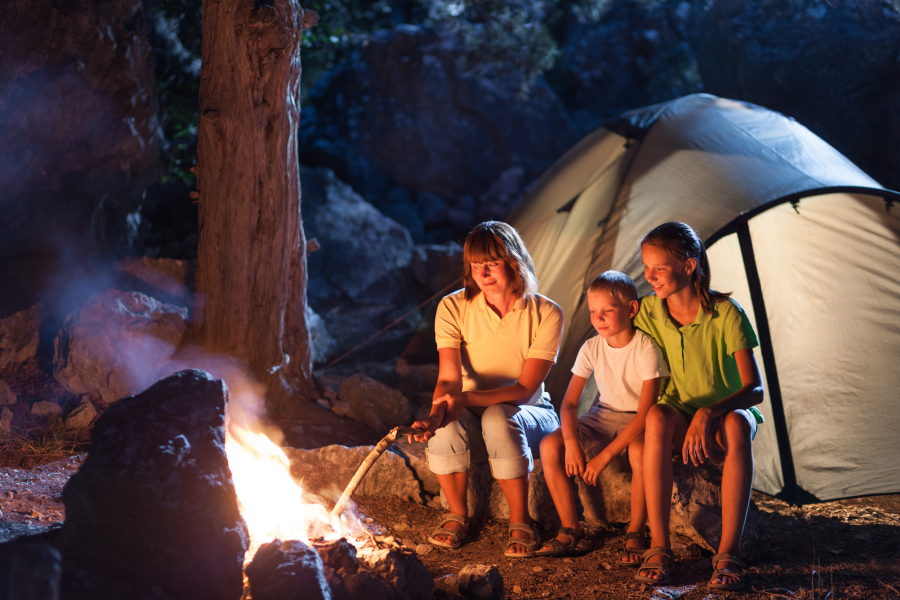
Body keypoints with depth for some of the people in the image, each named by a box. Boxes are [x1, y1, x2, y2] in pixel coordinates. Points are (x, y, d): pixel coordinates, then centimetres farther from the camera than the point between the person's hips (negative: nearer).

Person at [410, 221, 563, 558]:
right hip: (471, 415, 2)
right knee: (445, 428, -33)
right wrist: (436, 414, -39)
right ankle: (457, 515, -6)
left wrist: (467, 398, -33)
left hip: (529, 415, -2)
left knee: (499, 418, -37)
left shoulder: (546, 314, -13)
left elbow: (524, 389, -18)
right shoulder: (453, 309, -8)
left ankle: (520, 522, -19)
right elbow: (449, 379, -16)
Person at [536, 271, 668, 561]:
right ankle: (571, 529, -7)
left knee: (639, 450, -40)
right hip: (605, 415, 5)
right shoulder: (592, 348, -8)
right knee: (549, 445, -18)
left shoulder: (646, 348, -23)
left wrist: (605, 456, -29)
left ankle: (636, 534, -21)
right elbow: (570, 402, -6)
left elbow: (645, 412, -26)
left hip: (638, 421, -5)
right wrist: (571, 442, -27)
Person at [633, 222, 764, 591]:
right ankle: (659, 548, -32)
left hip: (725, 415, -2)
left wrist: (708, 413, -39)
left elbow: (755, 389, -22)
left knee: (738, 423, -39)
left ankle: (728, 553, -36)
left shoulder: (727, 314, -17)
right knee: (657, 417, -35)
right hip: (681, 423, 2)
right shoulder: (649, 311, -7)